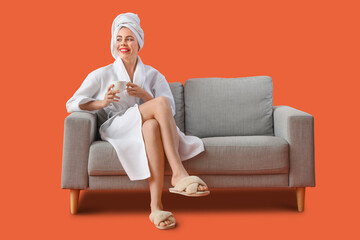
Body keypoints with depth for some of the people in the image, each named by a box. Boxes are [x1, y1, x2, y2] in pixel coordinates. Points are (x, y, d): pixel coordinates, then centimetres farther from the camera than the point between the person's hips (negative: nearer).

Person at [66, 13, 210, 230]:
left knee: (152, 125, -39)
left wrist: (144, 95, -9)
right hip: (116, 129, -2)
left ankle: (156, 206, -47)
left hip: (148, 129, 2)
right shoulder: (102, 75, 13)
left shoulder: (153, 75, 17)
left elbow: (170, 111, 8)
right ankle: (179, 174, -42)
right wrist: (103, 102, -11)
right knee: (160, 103, -31)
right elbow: (72, 104, 7)